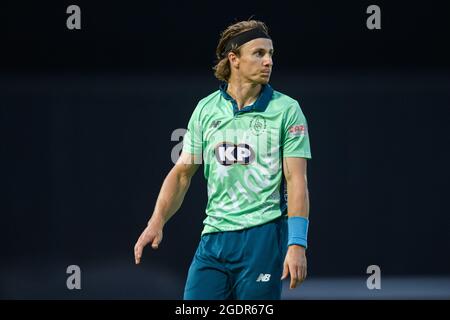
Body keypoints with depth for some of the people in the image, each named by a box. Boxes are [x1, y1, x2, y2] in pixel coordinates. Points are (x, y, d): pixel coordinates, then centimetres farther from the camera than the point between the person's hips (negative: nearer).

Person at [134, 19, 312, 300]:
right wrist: (157, 222, 1)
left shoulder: (287, 110, -1)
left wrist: (297, 244, -16)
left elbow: (296, 179, -7)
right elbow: (182, 173, 14)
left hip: (263, 235, -3)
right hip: (213, 237, 3)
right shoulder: (205, 109, 9)